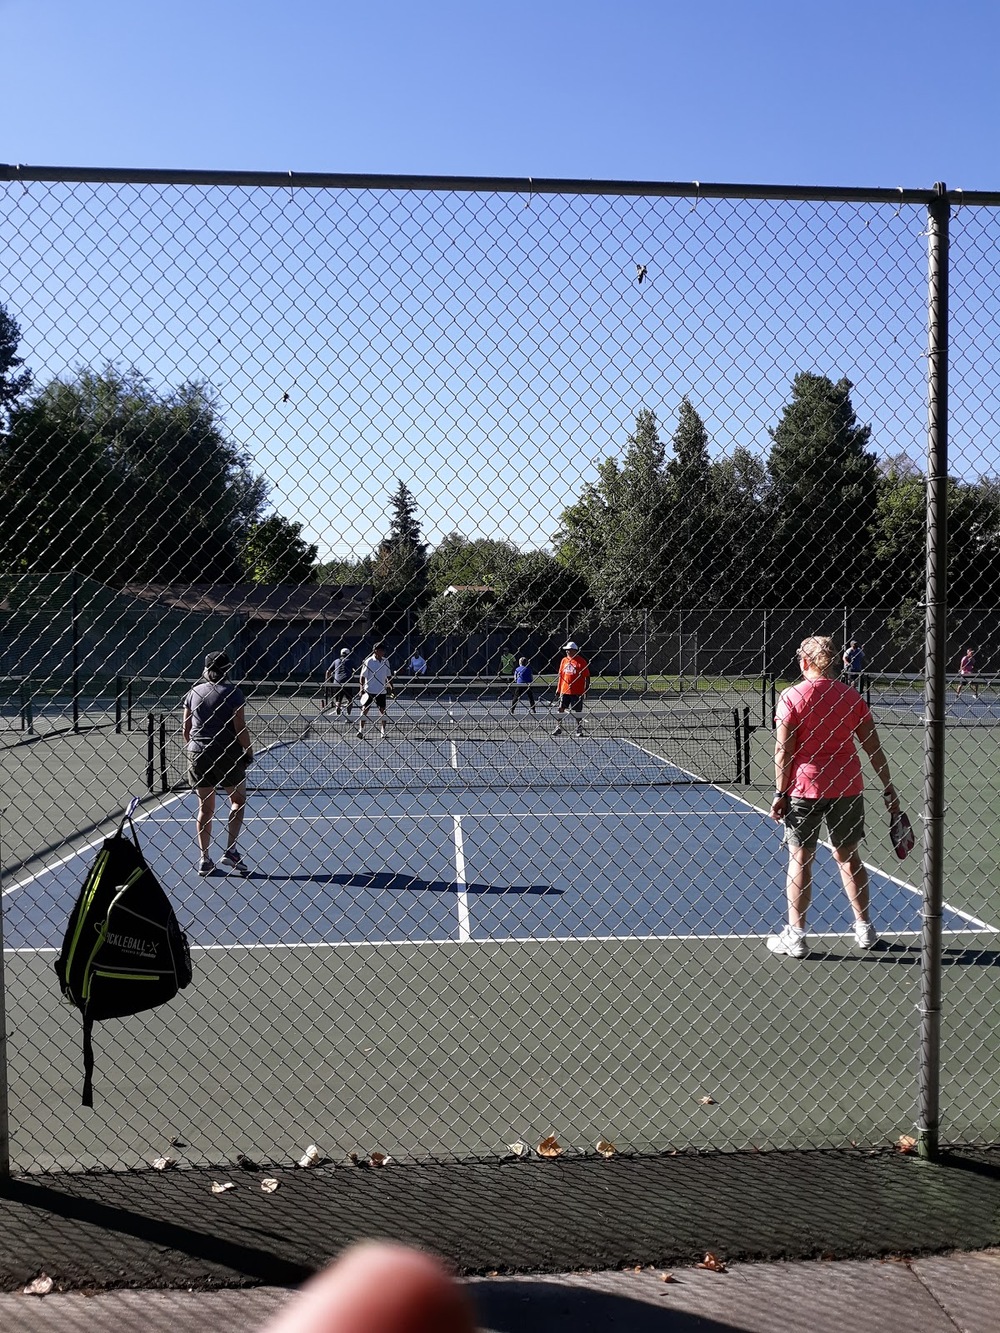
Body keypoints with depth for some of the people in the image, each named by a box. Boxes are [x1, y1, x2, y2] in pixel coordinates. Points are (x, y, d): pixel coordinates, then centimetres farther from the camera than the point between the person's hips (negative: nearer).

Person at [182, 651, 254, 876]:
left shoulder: (194, 692, 7)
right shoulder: (232, 691, -6)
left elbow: (186, 728, 9)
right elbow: (240, 727, -10)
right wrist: (248, 752, -1)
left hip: (197, 754, 4)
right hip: (227, 753, -4)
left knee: (205, 806, 10)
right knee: (238, 800, 10)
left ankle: (204, 859, 10)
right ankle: (230, 851, -2)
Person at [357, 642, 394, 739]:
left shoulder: (385, 661, 6)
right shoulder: (369, 661, -8)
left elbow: (389, 676, 15)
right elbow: (363, 676, -6)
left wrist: (391, 686, 10)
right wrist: (362, 688, -10)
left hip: (381, 691, 4)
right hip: (369, 690, -4)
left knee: (382, 710, 5)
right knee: (365, 709, -3)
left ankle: (383, 732, 11)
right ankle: (361, 730, 2)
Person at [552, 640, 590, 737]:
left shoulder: (581, 661, -6)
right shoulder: (564, 661, 9)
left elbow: (587, 676, -5)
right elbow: (560, 675, 14)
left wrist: (586, 688, -11)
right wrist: (558, 689, 12)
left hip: (577, 692, -4)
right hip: (564, 690, 4)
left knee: (578, 710, 4)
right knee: (561, 709, 3)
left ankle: (579, 729, 14)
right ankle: (558, 728, 11)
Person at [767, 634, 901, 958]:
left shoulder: (791, 697, -8)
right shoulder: (851, 696, 3)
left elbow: (784, 751, -11)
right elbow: (873, 746, 4)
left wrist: (780, 793, -7)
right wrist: (888, 788, 10)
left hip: (805, 789, -4)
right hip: (848, 788, 4)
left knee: (800, 859, 3)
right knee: (848, 856, 16)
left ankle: (796, 936, 6)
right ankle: (864, 929, 24)